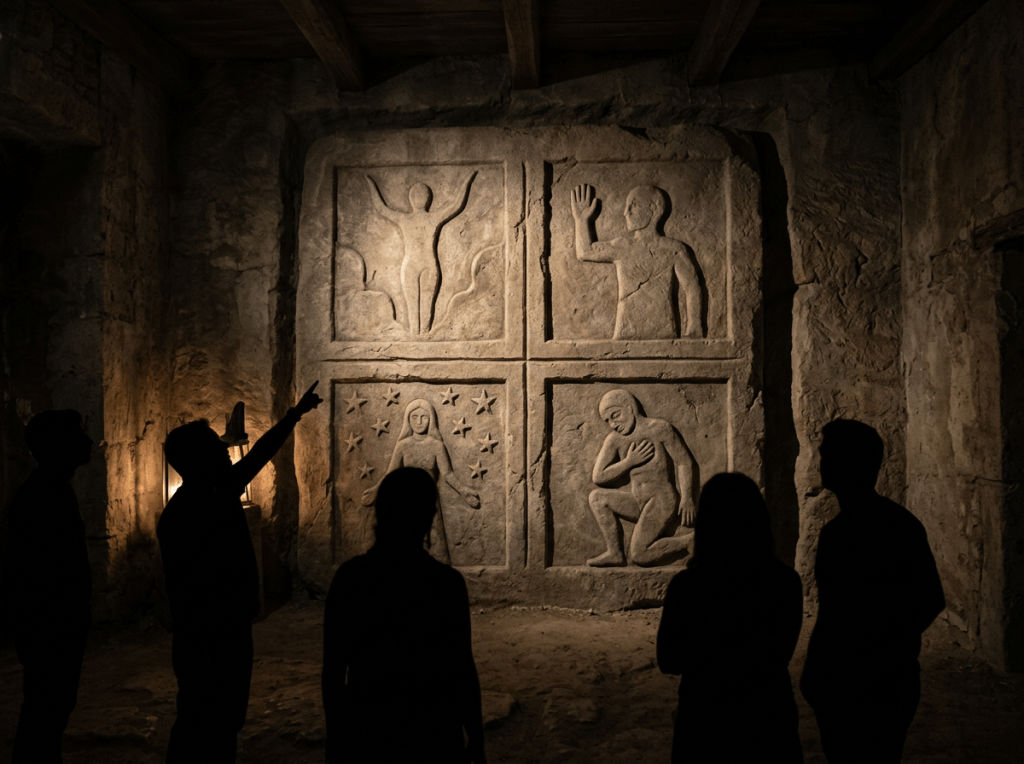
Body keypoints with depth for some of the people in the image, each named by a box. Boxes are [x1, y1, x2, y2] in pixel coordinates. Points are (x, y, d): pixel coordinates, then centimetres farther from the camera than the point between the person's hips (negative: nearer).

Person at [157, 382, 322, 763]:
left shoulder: (222, 492, 5)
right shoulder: (180, 515, -20)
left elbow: (259, 454, 19)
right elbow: (181, 592, -21)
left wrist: (295, 414, 24)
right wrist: (197, 654, -21)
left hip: (234, 632, 9)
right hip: (206, 643, -9)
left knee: (227, 722, 18)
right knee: (198, 732, 2)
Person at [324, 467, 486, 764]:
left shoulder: (349, 577, -10)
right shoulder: (447, 583, -16)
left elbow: (333, 669, -5)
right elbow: (463, 670, -11)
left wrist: (335, 740, 7)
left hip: (366, 732, 2)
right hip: (430, 736, -2)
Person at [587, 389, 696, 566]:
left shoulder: (658, 428, -12)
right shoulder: (614, 440, 0)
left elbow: (684, 461, -8)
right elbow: (599, 477, -3)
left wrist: (686, 499, -12)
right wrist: (629, 462, -15)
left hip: (662, 501, -6)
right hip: (637, 504, 6)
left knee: (639, 555, -17)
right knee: (596, 497, -11)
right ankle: (615, 553, -7)